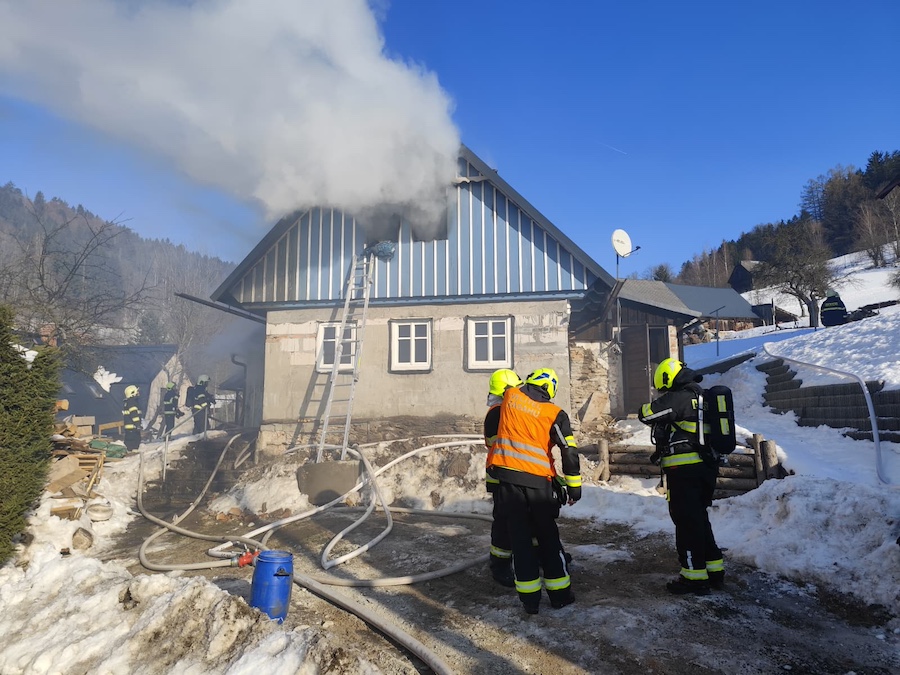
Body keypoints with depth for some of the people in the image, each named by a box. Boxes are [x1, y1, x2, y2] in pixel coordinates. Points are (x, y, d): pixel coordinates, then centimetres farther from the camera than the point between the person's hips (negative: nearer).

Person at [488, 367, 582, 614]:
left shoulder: (510, 396, 3)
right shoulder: (554, 413, -1)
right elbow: (569, 451, -3)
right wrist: (574, 487, 5)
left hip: (506, 478, 1)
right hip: (538, 482, -1)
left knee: (519, 538, 10)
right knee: (548, 538, 15)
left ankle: (530, 599, 15)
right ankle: (560, 594, 23)